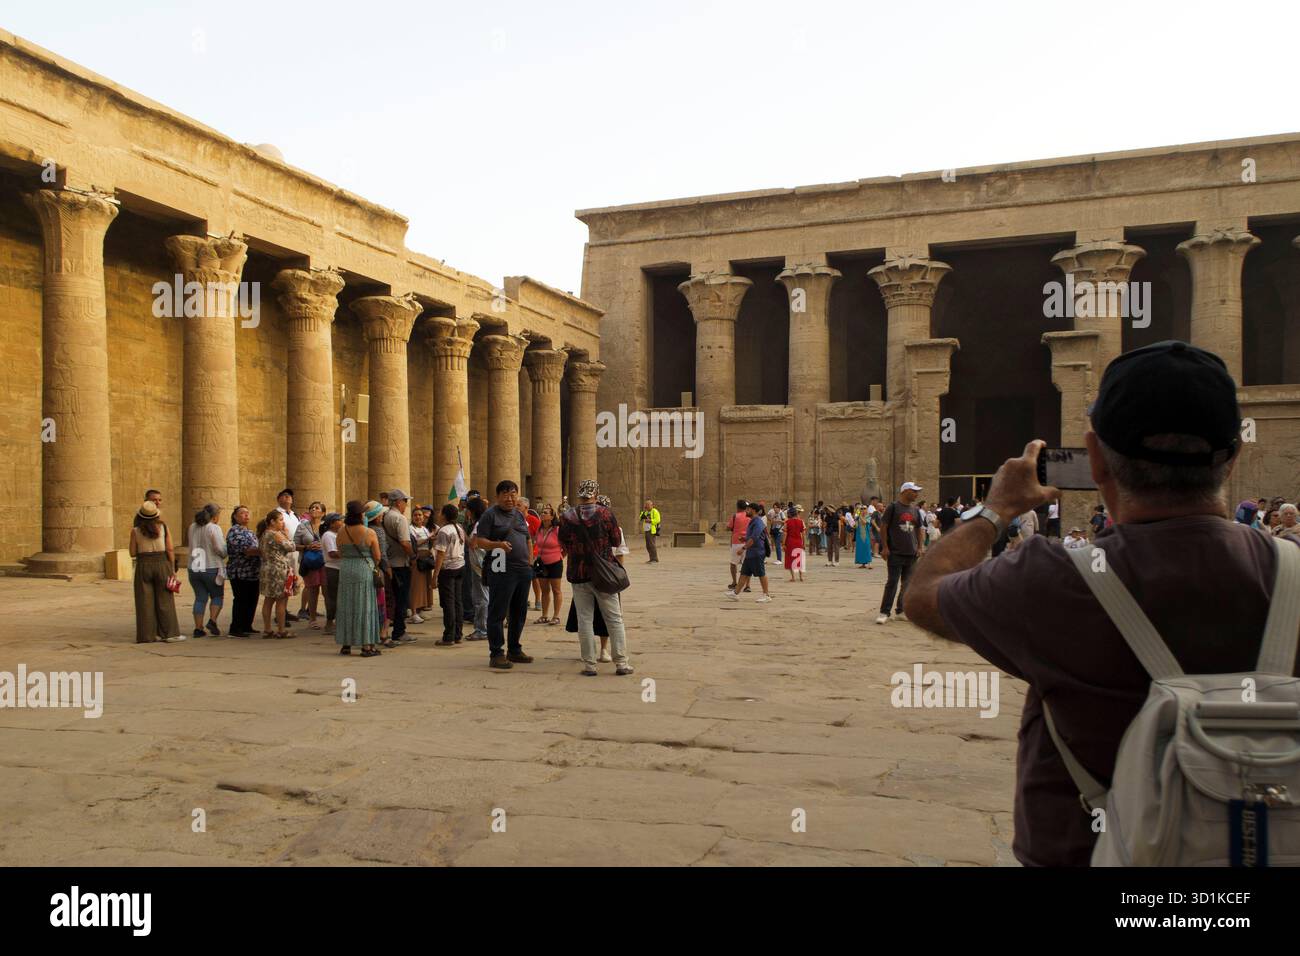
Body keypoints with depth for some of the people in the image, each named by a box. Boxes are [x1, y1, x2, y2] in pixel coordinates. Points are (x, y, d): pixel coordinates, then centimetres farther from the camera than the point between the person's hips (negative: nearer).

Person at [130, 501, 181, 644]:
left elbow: (133, 553, 2)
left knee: (145, 601, 6)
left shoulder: (136, 531, -3)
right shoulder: (163, 528, -2)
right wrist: (171, 569, 3)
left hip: (143, 566, 0)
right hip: (162, 564, 0)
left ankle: (147, 635, 7)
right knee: (164, 600, 6)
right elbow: (170, 550, -4)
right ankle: (169, 633, 6)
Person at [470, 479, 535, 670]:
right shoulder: (490, 514, -4)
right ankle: (496, 654, 1)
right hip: (502, 571, -7)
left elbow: (528, 539, 25)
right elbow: (479, 541, -9)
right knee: (498, 613, -4)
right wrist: (498, 544, -24)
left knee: (519, 613, 13)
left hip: (523, 570, 7)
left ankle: (514, 650, 25)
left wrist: (530, 560, 14)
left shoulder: (519, 514, 17)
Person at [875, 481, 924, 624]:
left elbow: (918, 529, 20)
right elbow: (883, 526, -7)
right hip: (895, 552, -6)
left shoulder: (915, 510, 13)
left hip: (912, 553, 6)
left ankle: (901, 611, 19)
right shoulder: (893, 507, -5)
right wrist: (885, 547, -11)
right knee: (892, 583, -7)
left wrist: (919, 547, 11)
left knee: (907, 583, 9)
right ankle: (884, 612, -3)